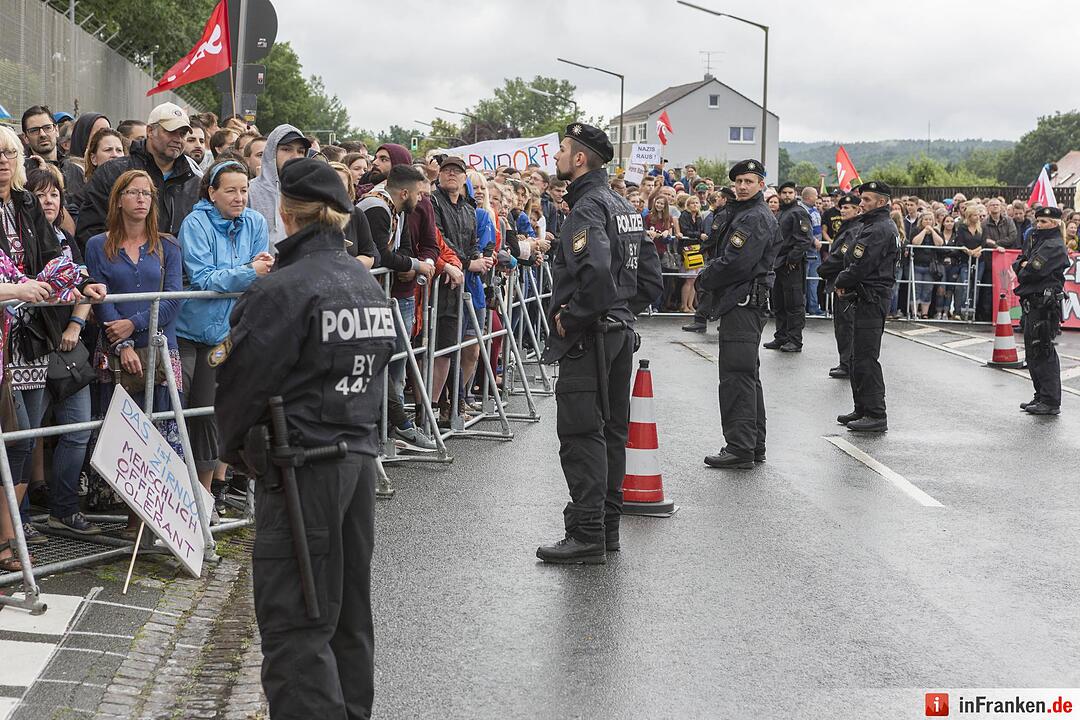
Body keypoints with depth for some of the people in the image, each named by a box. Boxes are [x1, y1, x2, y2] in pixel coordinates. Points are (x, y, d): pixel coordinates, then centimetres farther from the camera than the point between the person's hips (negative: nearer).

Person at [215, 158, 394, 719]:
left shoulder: (282, 290, -16)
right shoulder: (367, 283, 9)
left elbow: (241, 383, -11)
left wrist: (232, 448, 7)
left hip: (302, 468, -8)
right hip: (360, 457, 8)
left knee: (295, 626, -4)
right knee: (349, 612, 17)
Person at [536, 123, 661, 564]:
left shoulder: (587, 207, -15)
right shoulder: (624, 206, 16)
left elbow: (596, 271, -32)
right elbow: (650, 277, 17)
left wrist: (569, 317, -20)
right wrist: (625, 311, 14)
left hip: (588, 338, -10)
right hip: (621, 331, 10)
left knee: (581, 433, -7)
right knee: (611, 430, 14)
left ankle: (586, 535, -7)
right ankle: (607, 526, 22)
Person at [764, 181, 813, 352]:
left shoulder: (799, 213, -9)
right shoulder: (781, 214, 20)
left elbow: (806, 239, -18)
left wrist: (793, 258, -19)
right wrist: (775, 259, 15)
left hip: (793, 266, -10)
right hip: (779, 265, 10)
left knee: (794, 304, -6)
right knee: (779, 305, 14)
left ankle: (795, 341, -4)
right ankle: (781, 337, 22)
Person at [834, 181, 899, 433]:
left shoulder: (880, 230, -17)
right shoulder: (870, 225, 17)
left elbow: (861, 266, -21)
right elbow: (853, 260, 19)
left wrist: (841, 282, -5)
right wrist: (845, 283, 2)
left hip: (871, 299, -11)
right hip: (868, 298, 11)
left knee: (865, 358, -10)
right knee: (860, 356, 15)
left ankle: (876, 415, -8)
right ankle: (863, 409, 23)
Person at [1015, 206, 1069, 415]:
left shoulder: (1055, 246, -10)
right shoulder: (1034, 240, 19)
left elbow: (1034, 271, -20)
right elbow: (1017, 263, 15)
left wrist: (1023, 272, 1)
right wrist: (1024, 265, -7)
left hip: (1045, 302, -10)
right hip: (1031, 302, 10)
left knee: (1043, 352, -10)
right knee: (1032, 352, 14)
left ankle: (1051, 402, -8)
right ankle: (1041, 397, 23)